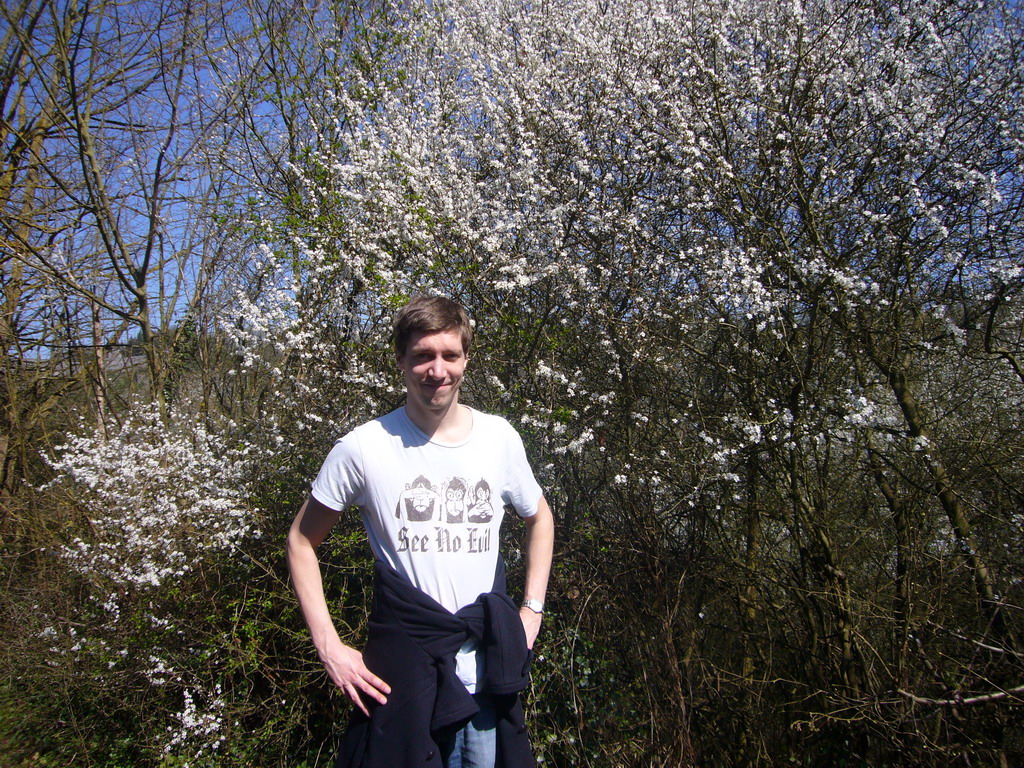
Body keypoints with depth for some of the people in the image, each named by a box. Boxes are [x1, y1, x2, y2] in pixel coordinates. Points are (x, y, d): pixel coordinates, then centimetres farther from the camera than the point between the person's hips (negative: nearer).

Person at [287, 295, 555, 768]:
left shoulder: (499, 439, -2)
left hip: (489, 674, 3)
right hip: (399, 673, -2)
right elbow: (302, 541, 1)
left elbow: (539, 518, 15)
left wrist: (532, 611, 7)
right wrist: (329, 648, -6)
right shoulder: (363, 449, -10)